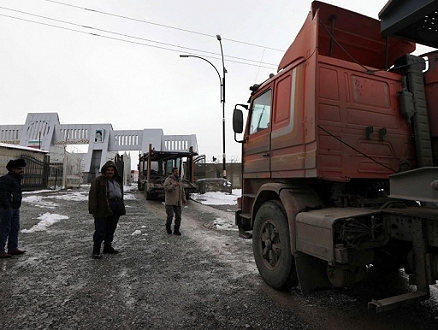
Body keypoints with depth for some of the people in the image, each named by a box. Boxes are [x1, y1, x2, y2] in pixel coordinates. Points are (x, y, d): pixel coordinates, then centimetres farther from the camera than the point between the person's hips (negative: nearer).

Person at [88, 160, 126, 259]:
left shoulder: (118, 181, 16)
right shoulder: (98, 181, -5)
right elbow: (93, 195, -10)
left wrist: (121, 208, 18)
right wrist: (93, 209, -17)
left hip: (116, 210, 7)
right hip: (103, 210, -7)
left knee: (111, 229, 15)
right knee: (100, 230, -5)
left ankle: (108, 247, 28)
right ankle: (96, 250, 5)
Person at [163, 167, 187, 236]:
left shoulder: (179, 181, 16)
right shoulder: (168, 179, -4)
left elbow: (182, 191, 17)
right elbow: (166, 188, -20)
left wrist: (184, 199, 3)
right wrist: (173, 185, -36)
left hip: (178, 202, 6)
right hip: (170, 202, -5)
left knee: (178, 216, 1)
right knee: (170, 215, -10)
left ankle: (176, 230, 12)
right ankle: (168, 227, 18)